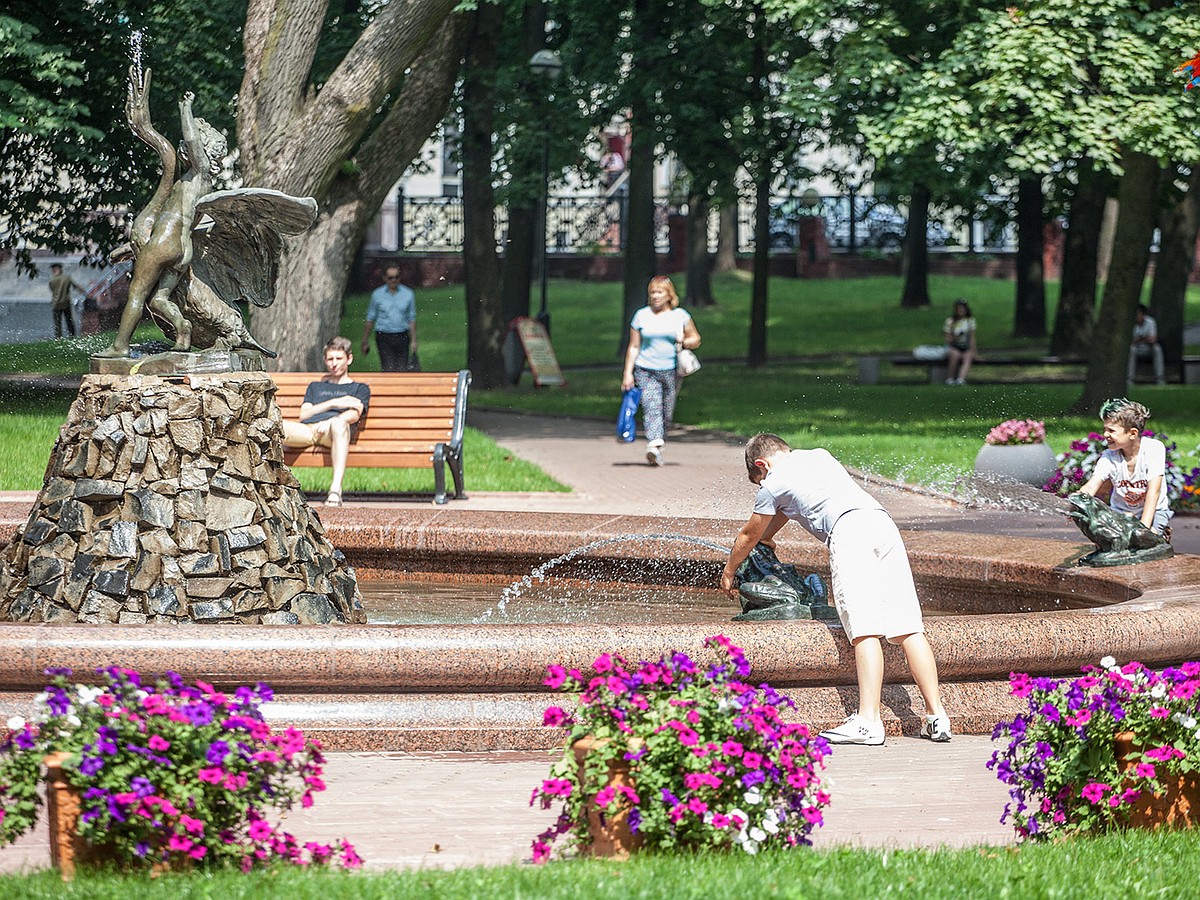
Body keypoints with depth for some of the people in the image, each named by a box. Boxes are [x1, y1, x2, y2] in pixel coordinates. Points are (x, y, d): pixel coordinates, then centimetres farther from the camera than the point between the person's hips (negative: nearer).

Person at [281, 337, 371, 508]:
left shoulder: (360, 388, 29)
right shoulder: (316, 386, 38)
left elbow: (354, 415, 8)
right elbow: (304, 415, 20)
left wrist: (330, 422, -12)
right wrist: (334, 403, 7)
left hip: (332, 433, -3)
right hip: (307, 429, 3)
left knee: (339, 423, -43)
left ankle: (336, 489, -55)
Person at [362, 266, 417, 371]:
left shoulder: (408, 294, 6)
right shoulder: (377, 295, 3)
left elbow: (412, 319, 10)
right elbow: (370, 319, 9)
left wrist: (413, 340, 7)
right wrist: (365, 341, 9)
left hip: (402, 337, 2)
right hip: (384, 338, -1)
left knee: (402, 370, -3)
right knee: (388, 370, -13)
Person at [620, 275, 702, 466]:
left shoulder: (680, 316, 7)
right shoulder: (641, 316, 6)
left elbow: (696, 339, 15)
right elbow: (633, 347, 9)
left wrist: (684, 341, -8)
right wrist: (628, 373, 3)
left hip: (671, 371, 1)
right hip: (645, 371, -1)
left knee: (667, 412, 3)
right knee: (651, 406, -19)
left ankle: (657, 447, 18)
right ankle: (654, 445, -33)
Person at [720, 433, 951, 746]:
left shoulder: (774, 484, 17)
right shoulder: (819, 456, 34)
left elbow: (748, 536, 32)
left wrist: (728, 573, 49)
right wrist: (766, 537, 67)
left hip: (848, 530, -6)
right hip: (883, 522, 6)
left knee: (865, 629, -17)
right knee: (908, 628, -1)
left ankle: (868, 721, -27)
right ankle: (936, 717, -8)